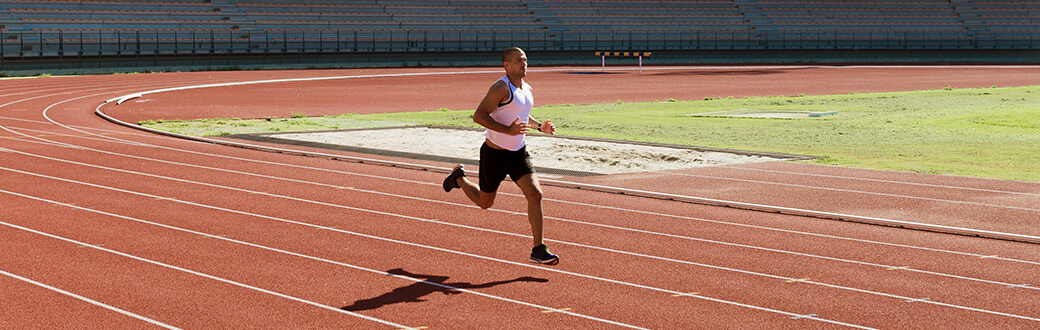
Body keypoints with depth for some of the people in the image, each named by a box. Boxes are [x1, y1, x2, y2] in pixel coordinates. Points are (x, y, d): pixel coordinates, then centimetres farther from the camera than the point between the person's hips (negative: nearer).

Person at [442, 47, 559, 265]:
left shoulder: (527, 90, 7)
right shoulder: (501, 88, -20)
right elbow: (478, 116, -26)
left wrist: (540, 126, 7)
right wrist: (508, 130, -34)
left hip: (518, 152, 6)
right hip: (495, 154, -6)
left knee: (535, 194, -12)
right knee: (485, 202, 12)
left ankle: (538, 250, -9)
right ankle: (459, 177, 43)